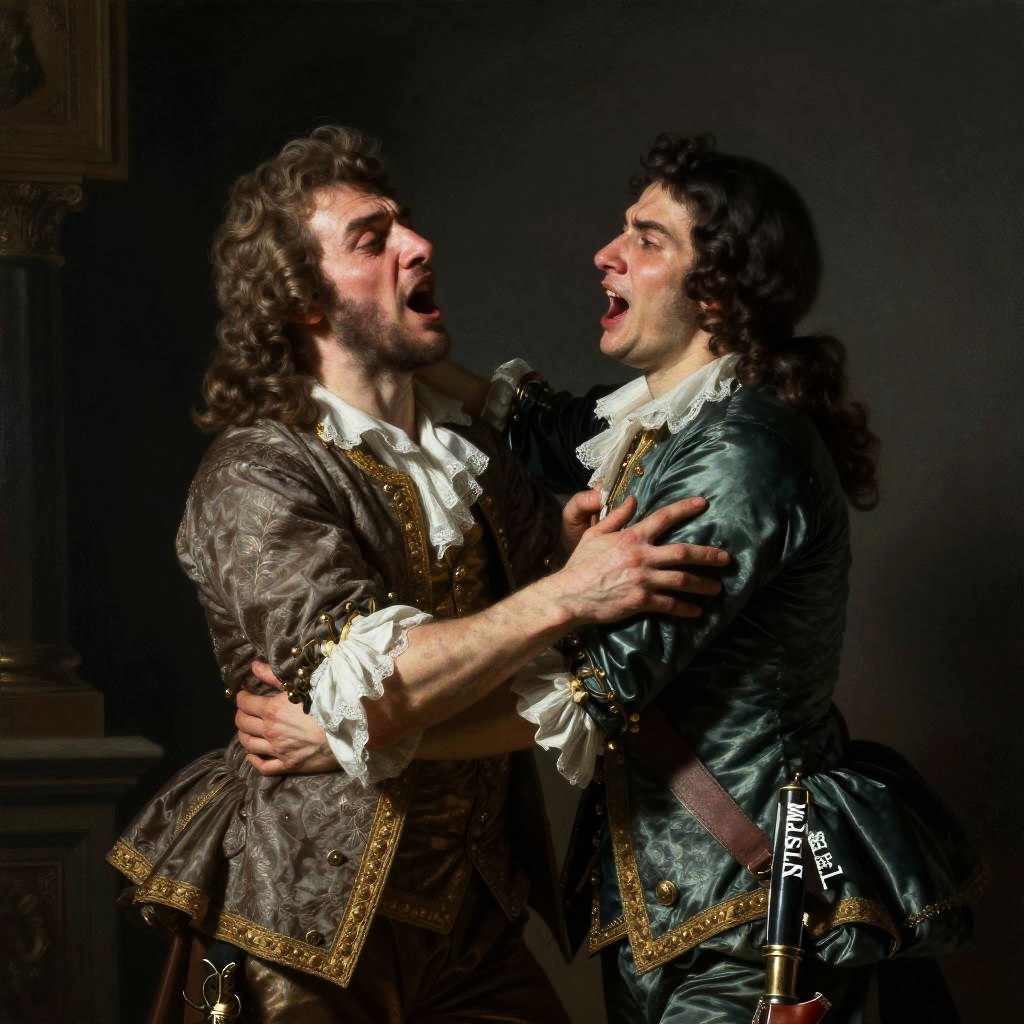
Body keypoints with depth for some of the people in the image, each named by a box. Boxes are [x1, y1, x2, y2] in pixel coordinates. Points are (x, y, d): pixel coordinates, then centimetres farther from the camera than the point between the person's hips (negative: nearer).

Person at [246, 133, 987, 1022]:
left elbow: (599, 689, -26)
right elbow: (549, 431, 32)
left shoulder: (743, 453, -21)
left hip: (747, 909, -9)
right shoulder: (655, 428, 8)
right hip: (657, 898, 9)